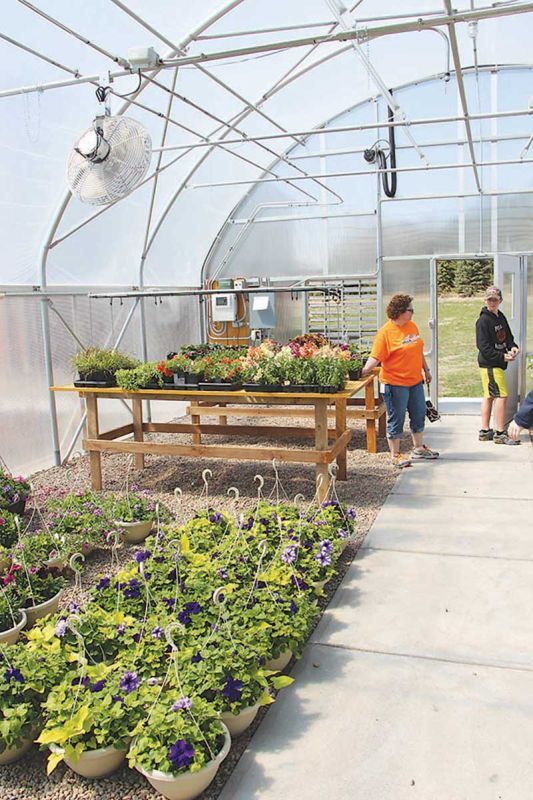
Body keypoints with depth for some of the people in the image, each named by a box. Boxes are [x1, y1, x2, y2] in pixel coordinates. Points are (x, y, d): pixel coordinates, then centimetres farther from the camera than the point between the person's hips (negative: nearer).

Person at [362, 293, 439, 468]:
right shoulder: (385, 332, -15)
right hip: (395, 383, -8)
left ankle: (418, 448, 34)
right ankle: (395, 455, 14)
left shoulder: (412, 326, 8)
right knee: (396, 419, 2)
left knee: (419, 415, 17)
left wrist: (426, 370, 21)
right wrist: (363, 371, -33)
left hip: (415, 380, 8)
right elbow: (375, 357, -19)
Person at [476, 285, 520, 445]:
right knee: (502, 396, -9)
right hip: (489, 364, -9)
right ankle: (500, 434, -3)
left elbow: (508, 336, 20)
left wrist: (513, 346, -1)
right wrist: (502, 357, -20)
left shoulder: (500, 317, 12)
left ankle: (485, 431, 20)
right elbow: (484, 347, -17)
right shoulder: (483, 320, -14)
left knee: (489, 396, 12)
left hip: (497, 363, 9)